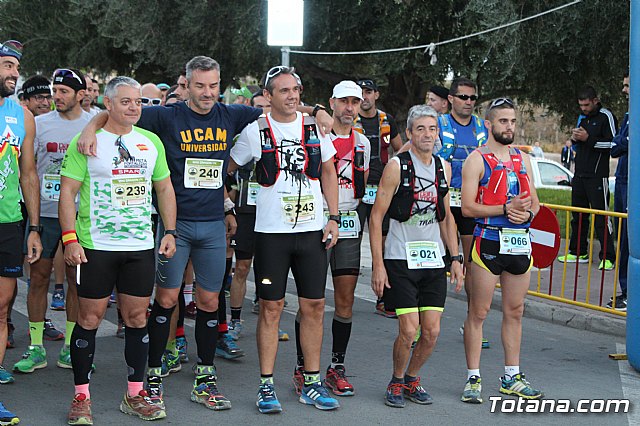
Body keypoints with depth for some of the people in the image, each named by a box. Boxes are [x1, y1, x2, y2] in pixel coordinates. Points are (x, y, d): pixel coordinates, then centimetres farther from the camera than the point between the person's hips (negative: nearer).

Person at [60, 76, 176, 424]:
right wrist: (70, 238, -15)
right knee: (90, 318, 0)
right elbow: (68, 192, -6)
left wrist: (169, 231, 7)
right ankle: (81, 396, 10)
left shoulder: (151, 142, 9)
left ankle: (134, 395, 17)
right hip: (95, 247, -4)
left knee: (137, 317, 7)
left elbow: (164, 188, 16)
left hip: (141, 246, 4)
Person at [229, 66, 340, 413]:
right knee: (271, 307, 0)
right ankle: (266, 386, 7)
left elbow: (328, 172, 14)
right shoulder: (255, 131, -2)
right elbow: (226, 168, 10)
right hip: (271, 231, -3)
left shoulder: (315, 127, 6)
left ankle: (311, 383, 15)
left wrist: (333, 218, 7)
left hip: (312, 230, 3)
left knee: (314, 306, 5)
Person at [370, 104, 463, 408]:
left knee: (432, 331, 2)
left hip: (433, 260, 5)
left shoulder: (443, 168, 9)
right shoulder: (397, 167, -8)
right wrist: (377, 265, -13)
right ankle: (396, 383, 15)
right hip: (400, 260, -5)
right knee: (409, 330, -9)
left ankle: (412, 379, 25)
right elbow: (376, 217, -8)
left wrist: (456, 258, 11)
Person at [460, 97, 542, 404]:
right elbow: (468, 207, -10)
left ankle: (512, 378, 19)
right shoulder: (477, 159, -2)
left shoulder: (523, 159, 16)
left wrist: (528, 213, -5)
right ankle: (473, 379, 5)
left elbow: (535, 202, 18)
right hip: (489, 240, -6)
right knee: (478, 312, -2)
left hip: (521, 241, 6)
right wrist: (505, 209, -19)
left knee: (515, 312, 11)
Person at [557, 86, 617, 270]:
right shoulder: (582, 118, 18)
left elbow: (613, 144, -14)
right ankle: (578, 253, 19)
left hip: (597, 176, -8)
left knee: (601, 217, -9)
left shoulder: (606, 116, -6)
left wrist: (589, 139, -18)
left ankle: (608, 257, -8)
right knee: (578, 215, 11)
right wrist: (575, 139, 4)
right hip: (579, 174, 8)